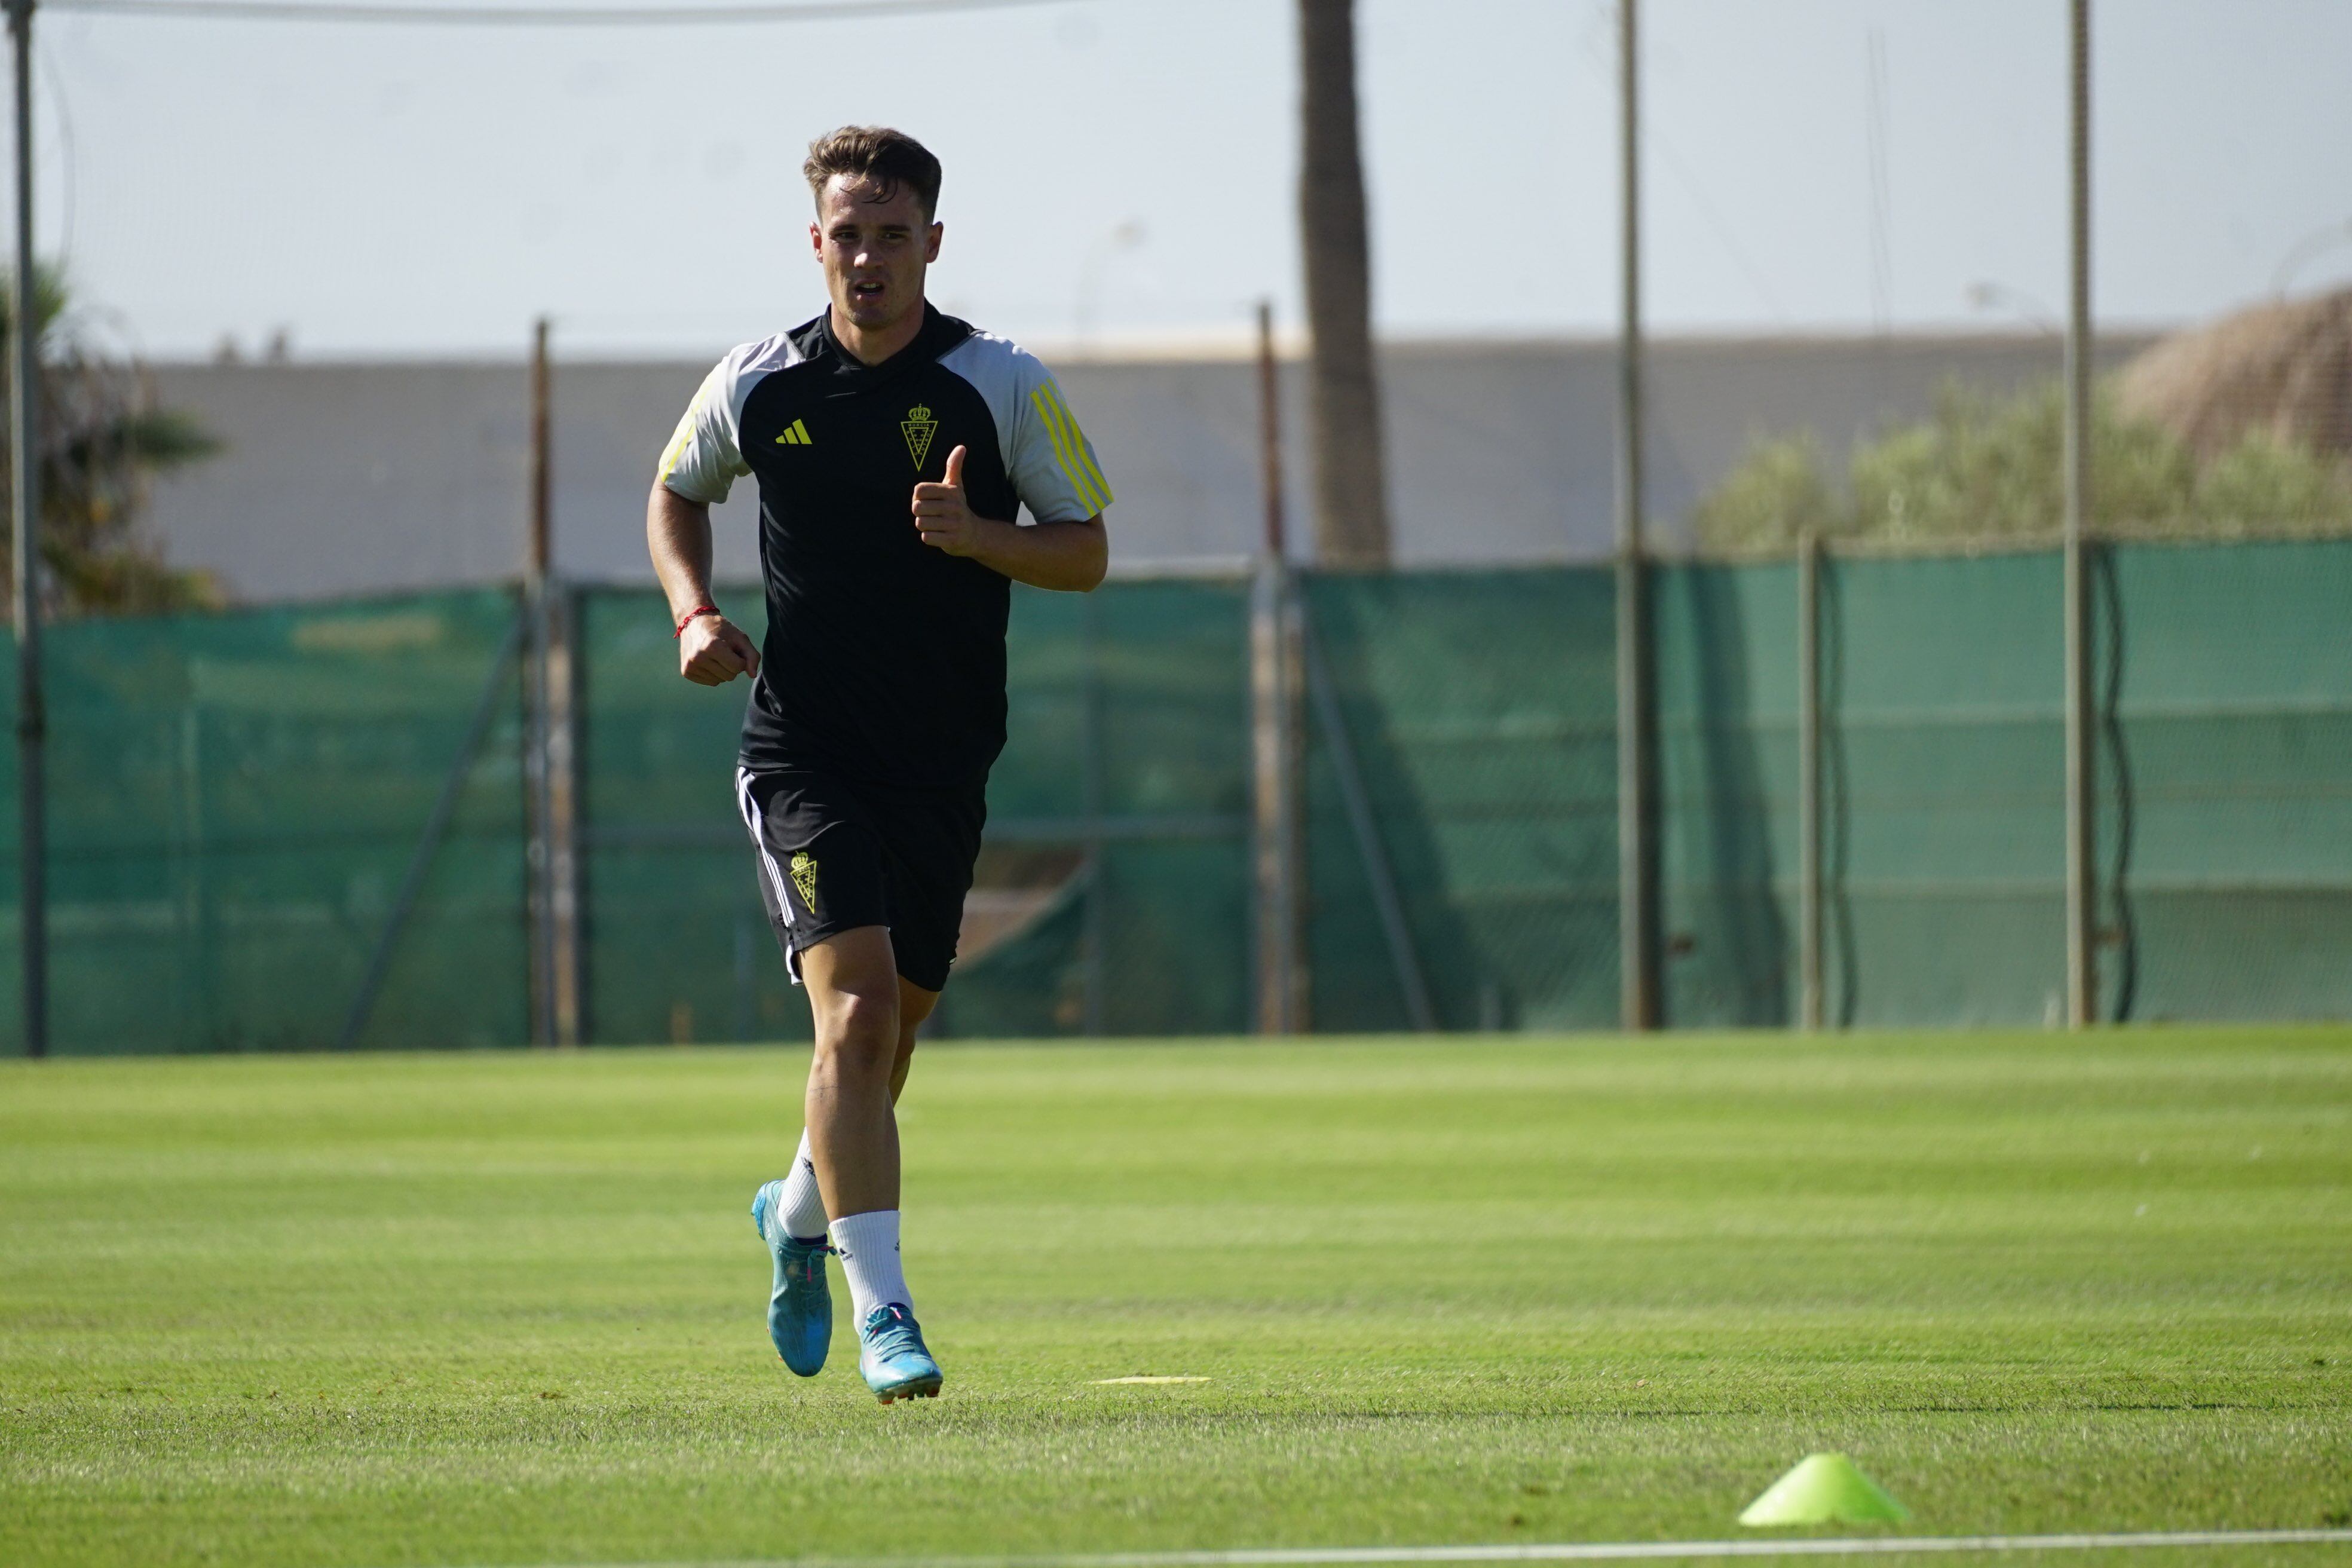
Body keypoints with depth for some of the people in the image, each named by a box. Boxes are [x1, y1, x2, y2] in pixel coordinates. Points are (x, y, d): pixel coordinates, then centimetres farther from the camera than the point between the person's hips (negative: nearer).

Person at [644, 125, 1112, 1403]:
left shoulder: (1003, 387, -4)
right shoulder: (757, 385, -1)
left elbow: (1086, 551, 1)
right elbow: (678, 491, 18)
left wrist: (976, 534, -18)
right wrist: (694, 614, 1)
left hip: (943, 767, 2)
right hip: (805, 755, -2)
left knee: (889, 1034, 13)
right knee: (856, 1010, -19)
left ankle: (801, 1215, 43)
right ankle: (881, 1308, -22)